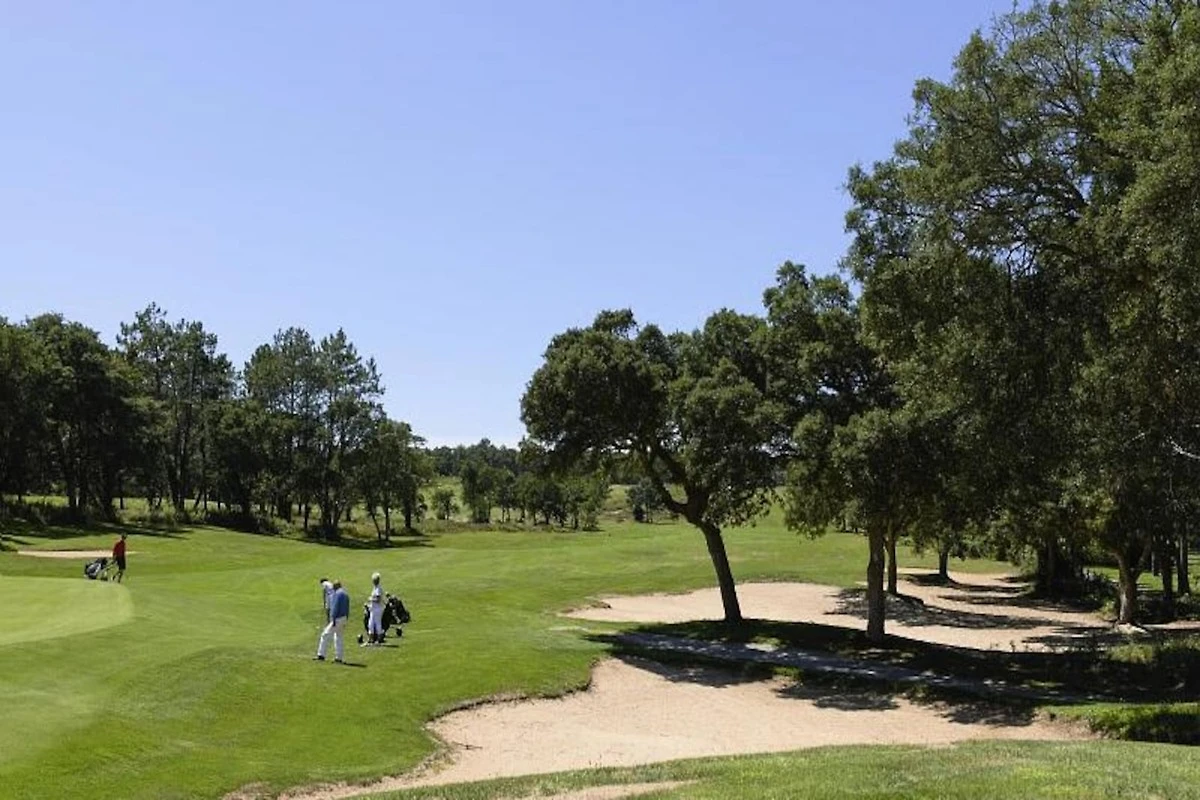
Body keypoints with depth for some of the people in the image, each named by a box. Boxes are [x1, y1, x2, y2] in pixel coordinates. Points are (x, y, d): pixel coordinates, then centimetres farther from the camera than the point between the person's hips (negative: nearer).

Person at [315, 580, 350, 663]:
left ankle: (321, 655, -9)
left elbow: (335, 607, -18)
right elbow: (347, 609, 18)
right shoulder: (346, 594, 17)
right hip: (344, 618, 9)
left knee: (326, 635, -7)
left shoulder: (337, 594, -10)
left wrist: (333, 619, -21)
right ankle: (339, 658, 11)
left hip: (337, 618, -9)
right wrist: (345, 621, 20)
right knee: (338, 638, 13)